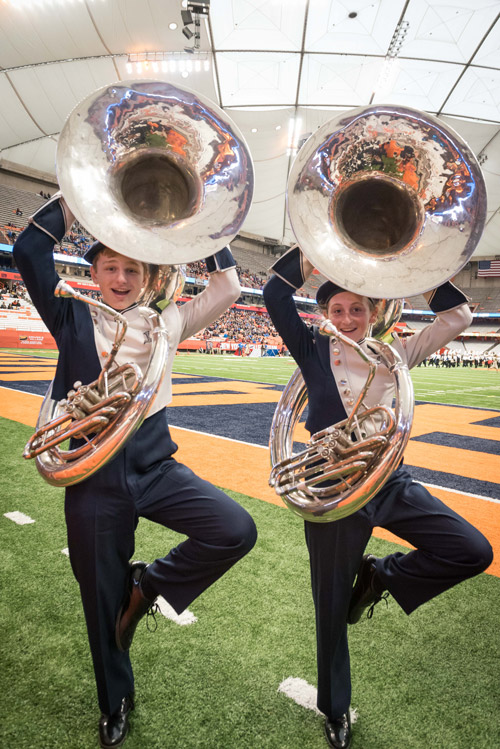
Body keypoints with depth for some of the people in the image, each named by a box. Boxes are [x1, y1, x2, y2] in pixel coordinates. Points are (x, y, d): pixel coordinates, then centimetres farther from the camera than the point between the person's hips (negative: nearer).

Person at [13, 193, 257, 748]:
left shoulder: (164, 323, 10)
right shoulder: (72, 321, 5)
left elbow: (227, 288, 7)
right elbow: (30, 250, -5)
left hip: (155, 465, 2)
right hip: (94, 477, -1)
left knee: (236, 530, -20)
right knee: (104, 600, 13)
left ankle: (149, 582, 9)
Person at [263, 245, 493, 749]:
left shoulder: (394, 354, 7)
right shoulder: (314, 352, -1)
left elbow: (457, 316, 8)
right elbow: (275, 294, -10)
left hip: (390, 480, 4)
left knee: (472, 551, -10)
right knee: (333, 607, 10)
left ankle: (380, 576, 14)